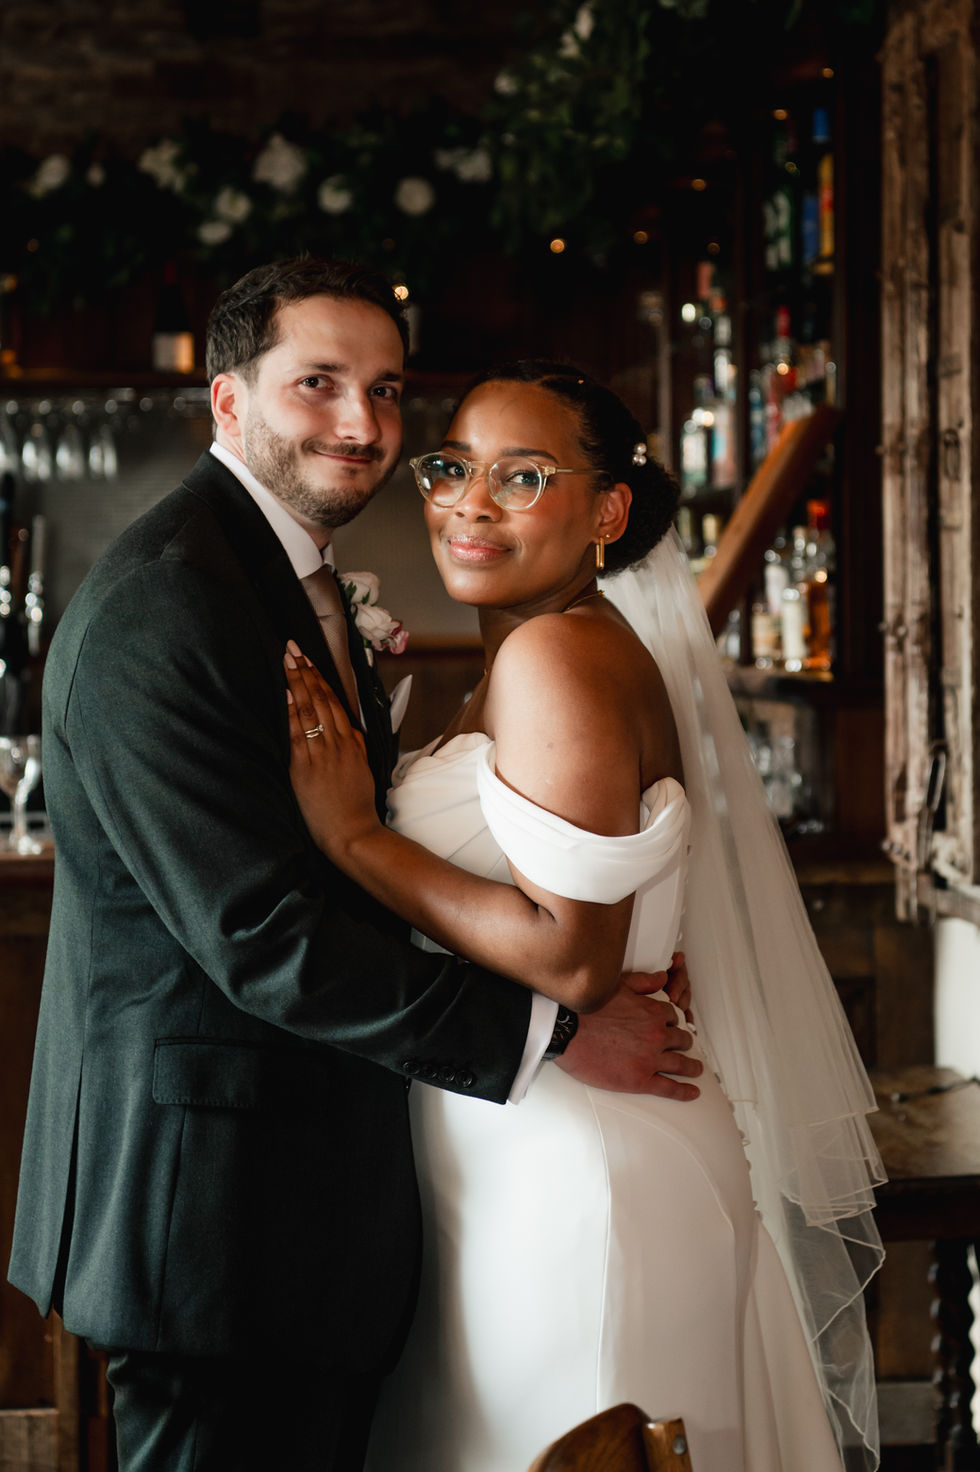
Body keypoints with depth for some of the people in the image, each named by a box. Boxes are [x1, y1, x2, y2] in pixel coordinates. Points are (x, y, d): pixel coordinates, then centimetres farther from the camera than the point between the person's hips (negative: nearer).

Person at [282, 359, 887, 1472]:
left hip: (574, 1184, -10)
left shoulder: (557, 654, -17)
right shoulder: (516, 662, 13)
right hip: (526, 1165, 10)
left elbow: (573, 957, -22)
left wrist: (354, 836, -18)